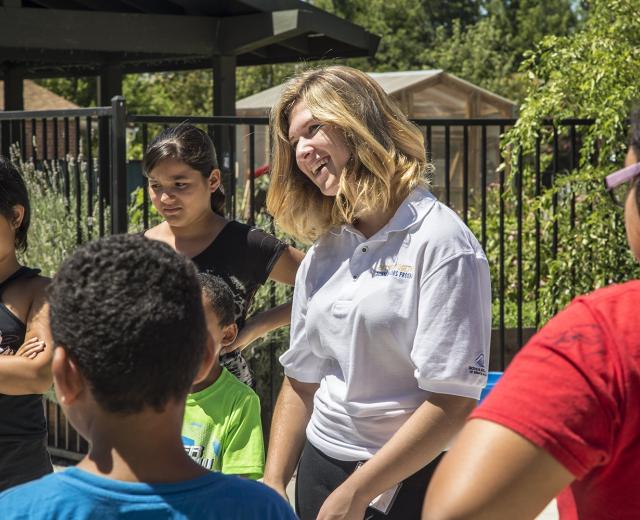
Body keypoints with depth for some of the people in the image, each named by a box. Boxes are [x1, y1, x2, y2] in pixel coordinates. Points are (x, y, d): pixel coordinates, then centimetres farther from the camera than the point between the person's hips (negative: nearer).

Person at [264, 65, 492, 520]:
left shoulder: (440, 243, -15)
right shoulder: (322, 253, 6)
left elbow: (454, 401, -19)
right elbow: (302, 379, 12)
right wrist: (273, 481, 3)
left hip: (408, 479, -6)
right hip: (318, 468, 6)